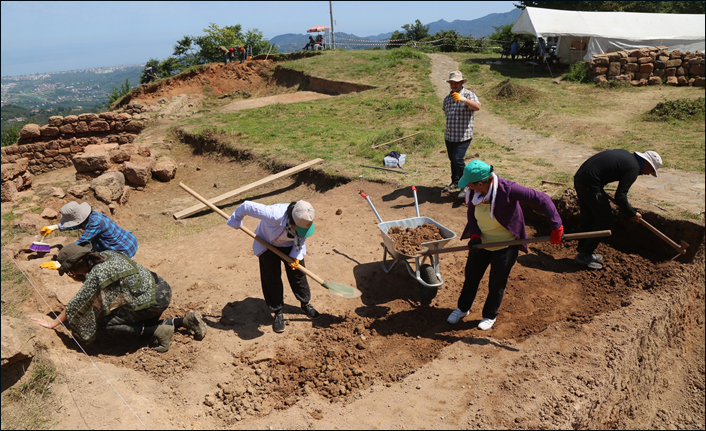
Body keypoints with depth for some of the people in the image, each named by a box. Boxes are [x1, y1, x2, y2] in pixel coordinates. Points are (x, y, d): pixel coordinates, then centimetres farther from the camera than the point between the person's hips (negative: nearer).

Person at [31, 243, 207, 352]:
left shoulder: (96, 273, -16)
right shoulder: (105, 254, 8)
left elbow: (76, 305, -8)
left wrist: (53, 323, 4)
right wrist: (80, 278, 19)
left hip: (151, 300, -9)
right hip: (162, 288, 9)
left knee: (103, 325, 0)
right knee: (143, 326, 29)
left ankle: (158, 330, -5)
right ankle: (187, 320, 15)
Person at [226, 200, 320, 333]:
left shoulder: (306, 221, -31)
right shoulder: (275, 215, -46)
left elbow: (301, 238, -8)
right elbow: (247, 206, -36)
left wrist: (296, 256, -21)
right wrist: (236, 221, -16)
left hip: (290, 245, 3)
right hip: (268, 243, -3)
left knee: (297, 272, 6)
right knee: (271, 278, -3)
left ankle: (305, 303, 30)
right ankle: (278, 313, 15)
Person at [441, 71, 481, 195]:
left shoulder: (468, 94, -6)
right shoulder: (447, 98, 15)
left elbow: (477, 107, -26)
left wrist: (463, 99, -43)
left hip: (463, 136, -7)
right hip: (449, 135, 7)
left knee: (458, 159, -15)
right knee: (452, 159, 14)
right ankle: (455, 182, 31)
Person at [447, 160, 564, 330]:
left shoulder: (507, 189, -31)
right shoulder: (474, 192, -15)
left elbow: (542, 199, -27)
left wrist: (556, 226, -30)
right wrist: (474, 235, -14)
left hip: (505, 246, -5)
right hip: (480, 243, 5)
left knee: (497, 284, 10)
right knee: (470, 278, 18)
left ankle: (490, 316, 36)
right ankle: (462, 308, 42)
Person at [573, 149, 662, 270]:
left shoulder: (626, 154, 18)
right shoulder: (634, 168, -8)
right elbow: (620, 196, -14)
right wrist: (632, 214, 1)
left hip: (579, 178, 10)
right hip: (590, 184, -9)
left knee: (588, 218, 20)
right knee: (605, 220, 2)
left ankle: (584, 250, 31)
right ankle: (584, 255, 7)